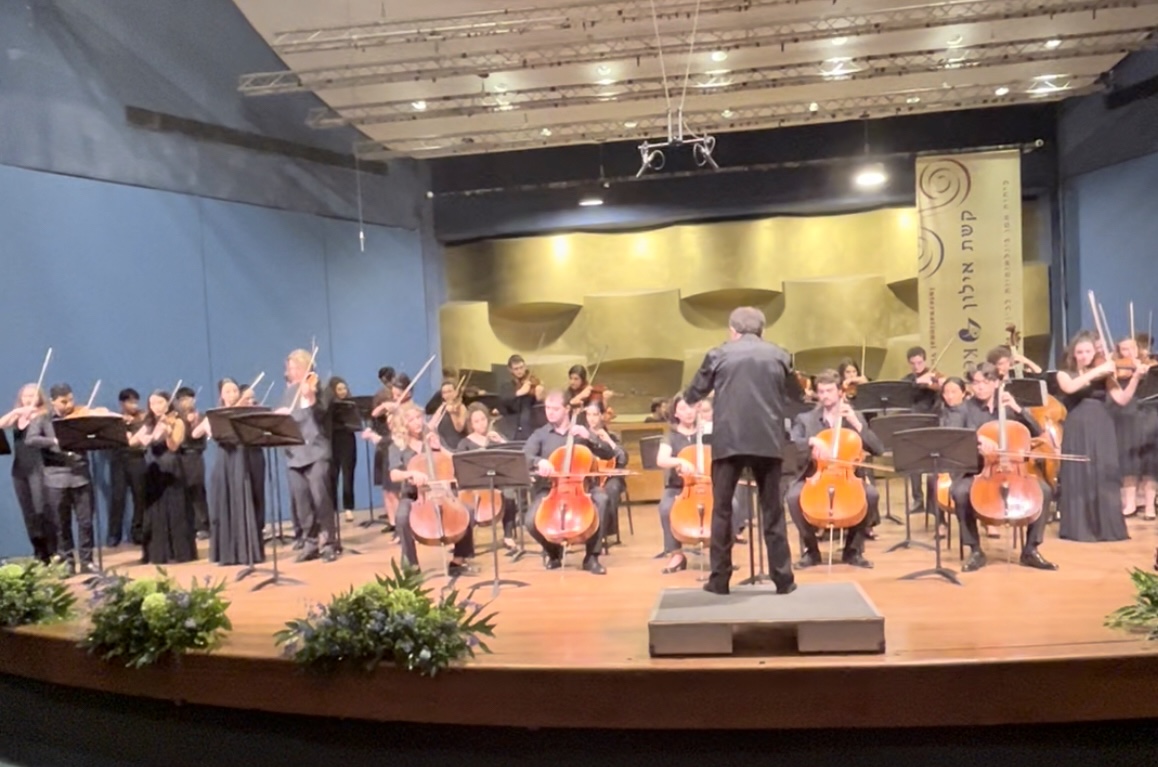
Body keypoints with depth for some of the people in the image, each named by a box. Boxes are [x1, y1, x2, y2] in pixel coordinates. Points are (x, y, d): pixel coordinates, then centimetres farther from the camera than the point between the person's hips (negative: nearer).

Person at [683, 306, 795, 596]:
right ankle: (783, 578, 13)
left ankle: (719, 579, 10)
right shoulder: (779, 355, 10)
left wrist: (687, 397, 34)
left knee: (721, 510, 8)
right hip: (768, 440, 2)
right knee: (773, 511, 10)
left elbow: (693, 395, 13)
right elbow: (788, 398, 19)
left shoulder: (719, 355, 4)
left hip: (728, 440, -1)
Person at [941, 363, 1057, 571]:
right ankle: (975, 550, -16)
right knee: (958, 491, -33)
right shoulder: (964, 409, 0)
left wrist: (1018, 409, -10)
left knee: (1044, 489, -23)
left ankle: (1030, 550, -7)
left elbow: (1037, 433, 3)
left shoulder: (1008, 406, 9)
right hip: (976, 470, -2)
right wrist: (977, 438, -36)